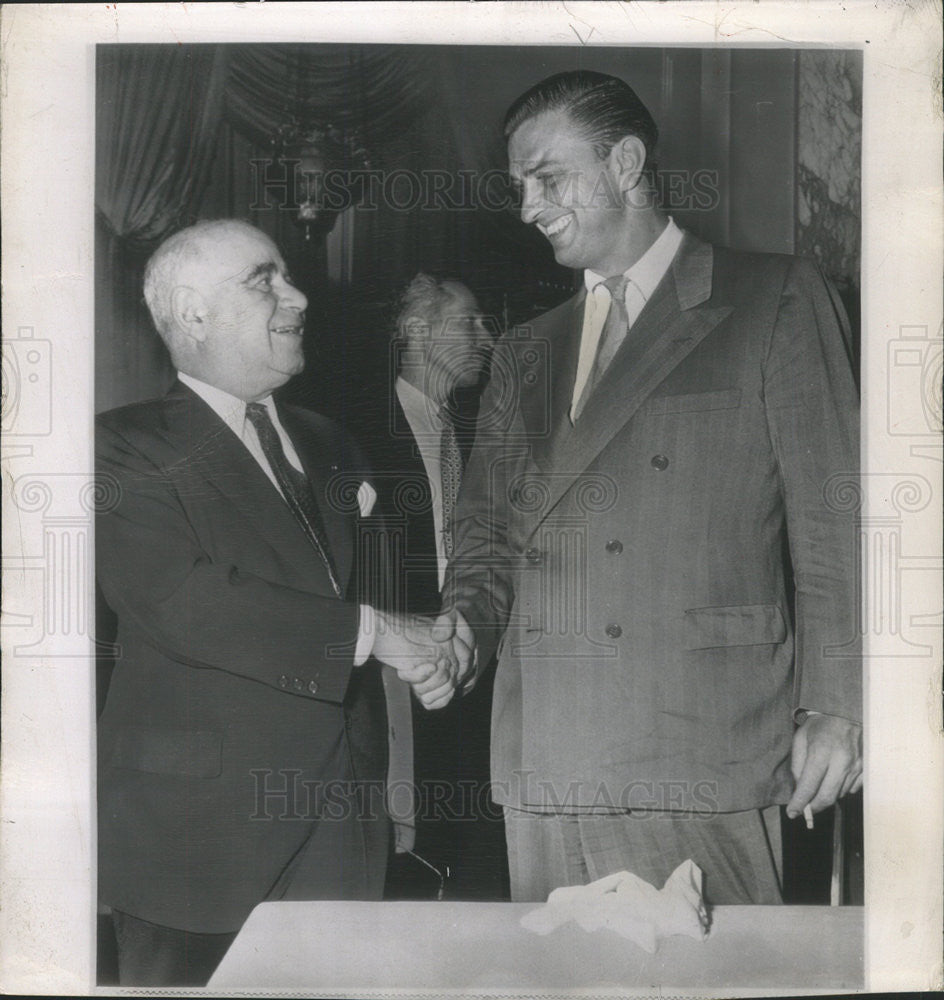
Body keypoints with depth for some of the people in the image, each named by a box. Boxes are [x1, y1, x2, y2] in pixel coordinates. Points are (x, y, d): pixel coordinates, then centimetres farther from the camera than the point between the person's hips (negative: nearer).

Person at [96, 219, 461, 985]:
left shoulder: (325, 445, 16)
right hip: (200, 828, -5)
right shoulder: (129, 449, -6)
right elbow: (181, 601, -20)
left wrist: (428, 649, -1)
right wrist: (367, 633, -19)